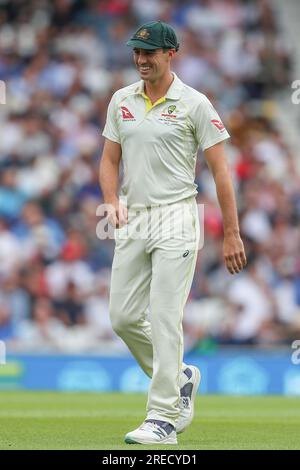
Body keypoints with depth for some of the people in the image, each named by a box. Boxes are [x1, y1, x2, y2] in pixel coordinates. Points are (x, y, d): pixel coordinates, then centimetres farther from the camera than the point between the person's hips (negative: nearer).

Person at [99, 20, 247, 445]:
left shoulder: (194, 104, -5)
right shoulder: (122, 101, 10)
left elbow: (220, 170, -5)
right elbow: (110, 159, 16)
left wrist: (232, 235, -8)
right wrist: (112, 201, -5)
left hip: (176, 219, -6)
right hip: (133, 221, 6)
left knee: (164, 318, -10)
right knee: (123, 317, 4)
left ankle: (163, 418, -7)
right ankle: (180, 377, 27)